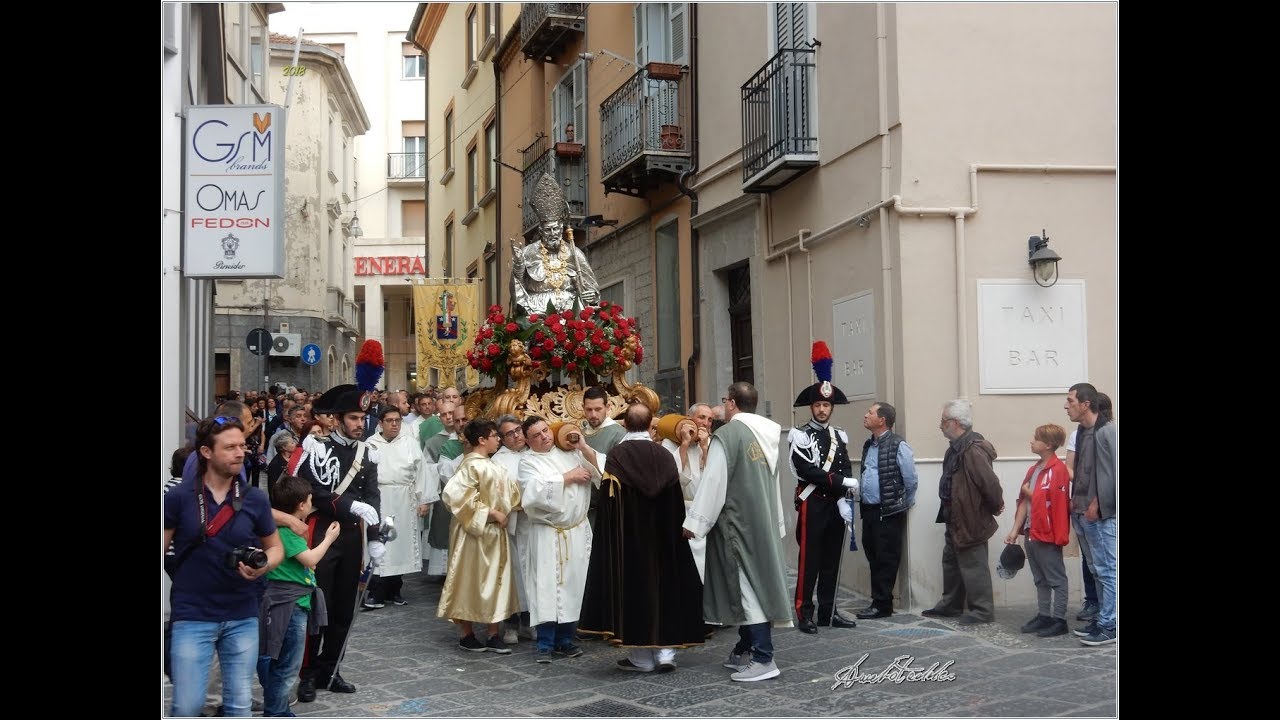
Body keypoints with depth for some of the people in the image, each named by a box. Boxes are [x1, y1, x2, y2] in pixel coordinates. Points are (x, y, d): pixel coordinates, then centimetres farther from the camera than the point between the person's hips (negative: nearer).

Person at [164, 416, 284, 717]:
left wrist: (262, 567, -11)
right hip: (192, 616, -2)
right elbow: (163, 548, 1)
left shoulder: (256, 498, 1)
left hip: (243, 617, 2)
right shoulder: (178, 497, -5)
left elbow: (275, 547, 11)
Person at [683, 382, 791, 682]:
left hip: (737, 522, -8)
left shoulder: (726, 435, -15)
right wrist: (776, 522, 19)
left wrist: (696, 522, -12)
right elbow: (773, 482, 13)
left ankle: (763, 659, -10)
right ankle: (746, 650, 23)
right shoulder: (767, 435, 7)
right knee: (755, 581, 13)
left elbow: (713, 483, -17)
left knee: (746, 584, -7)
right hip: (763, 521, 8)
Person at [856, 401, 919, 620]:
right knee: (873, 556, 12)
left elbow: (911, 480, -9)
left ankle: (882, 604, 7)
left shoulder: (898, 446, -12)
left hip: (889, 512, -8)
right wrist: (862, 502, 14)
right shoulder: (868, 445, 13)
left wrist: (903, 505, 2)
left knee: (886, 559, 0)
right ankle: (877, 600, 21)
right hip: (868, 510, 8)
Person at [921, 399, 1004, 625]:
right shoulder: (956, 448, 9)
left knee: (973, 566, -2)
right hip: (955, 520, 11)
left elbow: (990, 482, -28)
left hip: (971, 521, -11)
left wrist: (995, 507, -12)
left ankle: (983, 610, 7)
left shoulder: (973, 450, -24)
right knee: (951, 562, 20)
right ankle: (951, 605, 33)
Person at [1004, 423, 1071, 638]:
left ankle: (1059, 620, 3)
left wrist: (1028, 492, -5)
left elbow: (1051, 501, -19)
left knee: (1056, 578, -1)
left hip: (1048, 534, -9)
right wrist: (1015, 530, 8)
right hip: (1031, 532, 9)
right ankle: (1043, 616, 22)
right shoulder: (1033, 469, 13)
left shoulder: (1057, 470, -13)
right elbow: (1024, 501, 12)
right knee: (1040, 579, 15)